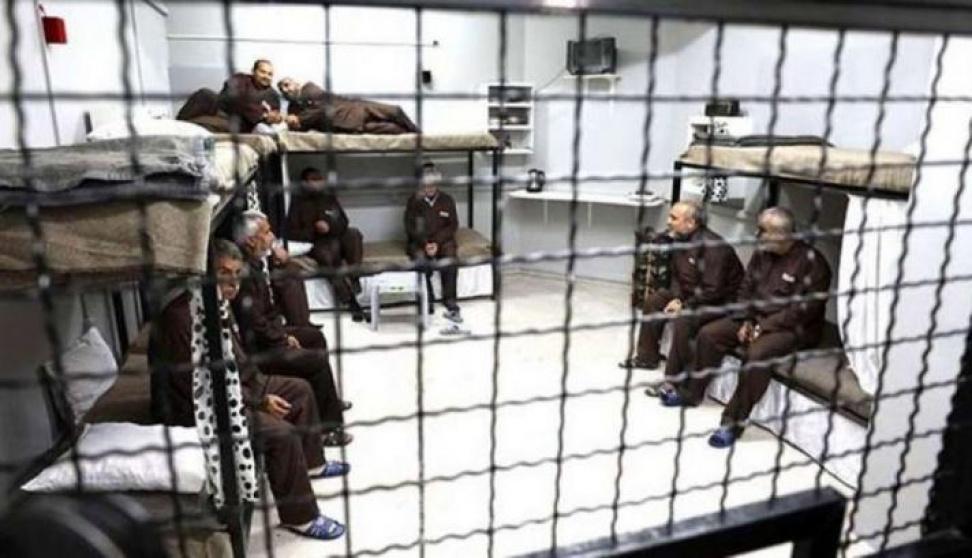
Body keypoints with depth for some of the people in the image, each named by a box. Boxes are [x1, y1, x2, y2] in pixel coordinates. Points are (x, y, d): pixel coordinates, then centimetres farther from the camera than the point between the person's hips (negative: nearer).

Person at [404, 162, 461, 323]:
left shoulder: (447, 200, 6)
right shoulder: (414, 201, 4)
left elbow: (453, 225, 2)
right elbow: (410, 227, 0)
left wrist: (437, 242, -13)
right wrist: (426, 244, -16)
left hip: (442, 240, 1)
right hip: (419, 241, 0)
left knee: (450, 258, -30)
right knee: (421, 258, -33)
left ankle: (451, 306, -28)